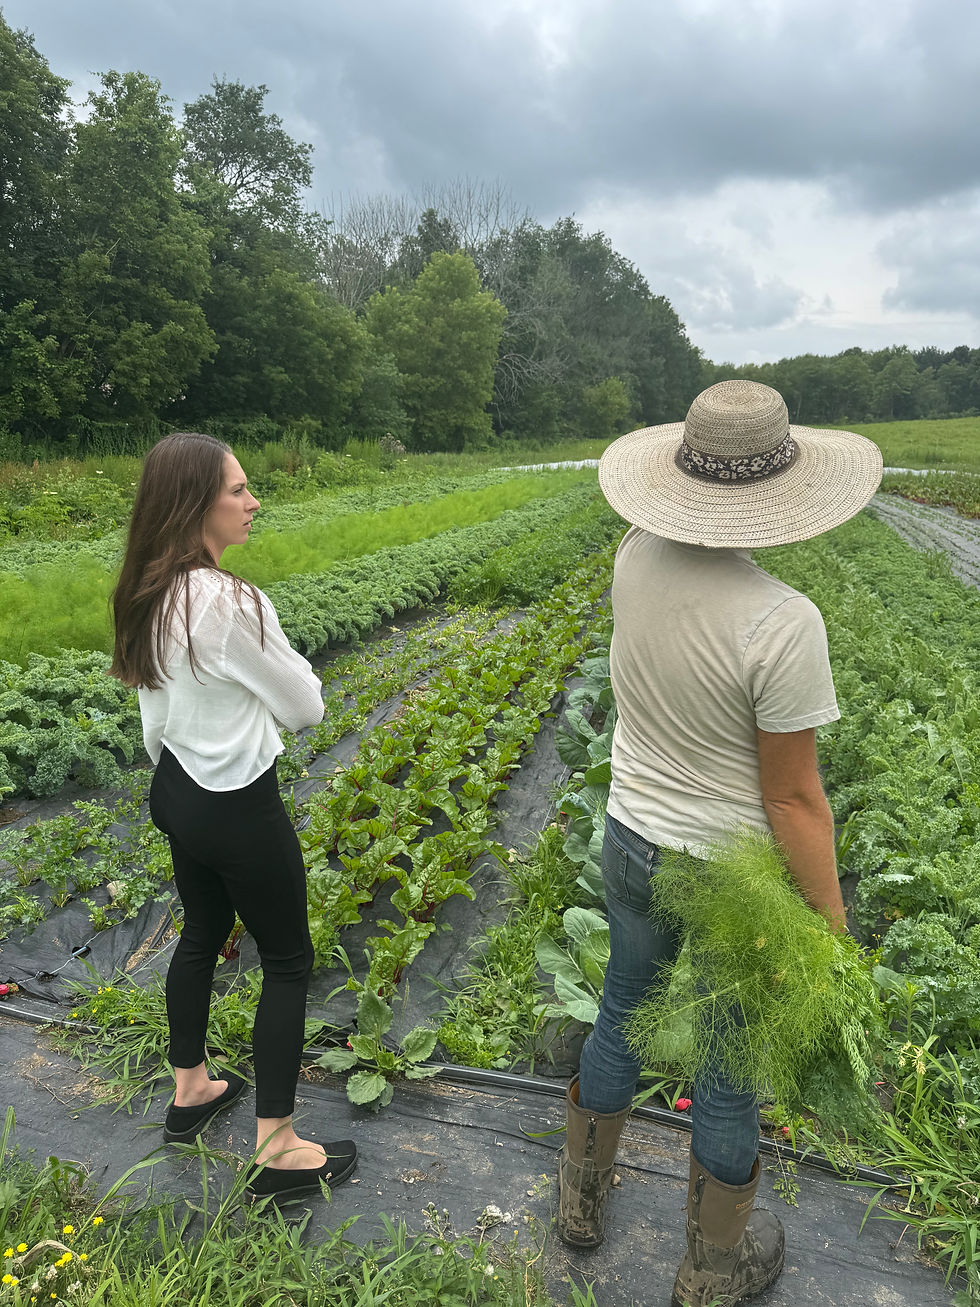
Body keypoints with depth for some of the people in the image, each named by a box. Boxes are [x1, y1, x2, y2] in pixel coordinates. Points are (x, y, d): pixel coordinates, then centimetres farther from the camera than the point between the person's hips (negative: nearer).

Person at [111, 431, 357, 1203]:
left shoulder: (149, 595, -1)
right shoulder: (232, 603, -29)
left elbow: (155, 718, 10)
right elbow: (305, 709, -17)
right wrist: (283, 666, 1)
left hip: (175, 794, 9)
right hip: (239, 807, -8)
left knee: (202, 935, 26)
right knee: (289, 962, 8)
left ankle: (191, 1090, 46)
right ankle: (277, 1151, 21)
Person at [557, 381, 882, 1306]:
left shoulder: (636, 560, -12)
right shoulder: (783, 624, -29)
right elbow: (793, 797, -21)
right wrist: (831, 929, -9)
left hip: (632, 841, 5)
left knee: (620, 1020, 27)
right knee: (727, 1074, 18)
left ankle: (580, 1202, 50)